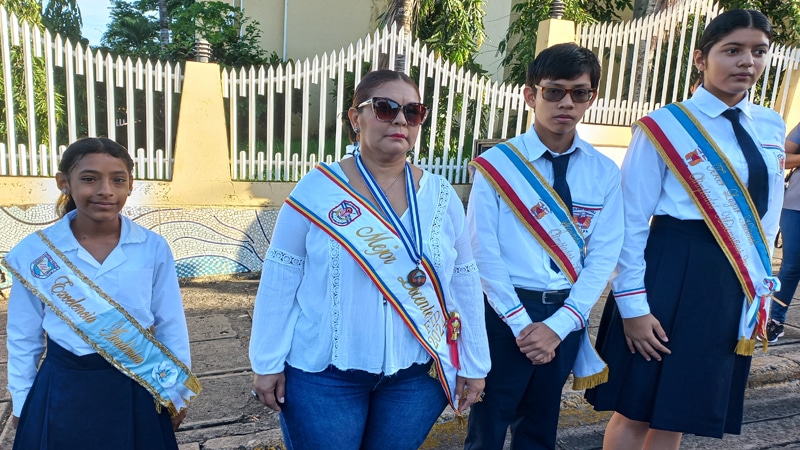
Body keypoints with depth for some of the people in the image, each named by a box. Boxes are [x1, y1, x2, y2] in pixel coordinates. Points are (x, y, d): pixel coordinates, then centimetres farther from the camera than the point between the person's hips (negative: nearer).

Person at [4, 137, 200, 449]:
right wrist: (22, 404, 8)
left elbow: (171, 326, -2)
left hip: (137, 389, 0)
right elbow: (24, 338, 2)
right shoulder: (33, 253, -9)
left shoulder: (153, 248, -11)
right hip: (64, 391, 1)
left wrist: (176, 391, 4)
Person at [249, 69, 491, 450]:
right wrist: (268, 362, -3)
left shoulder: (441, 196, -2)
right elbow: (280, 279, -5)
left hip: (416, 375, 3)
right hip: (324, 375, -2)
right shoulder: (318, 189, -10)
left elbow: (464, 281, 3)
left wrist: (474, 364, 6)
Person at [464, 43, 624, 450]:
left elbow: (603, 256, -1)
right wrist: (521, 323, -13)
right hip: (506, 312, -3)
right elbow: (484, 253, -10)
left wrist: (558, 324, -10)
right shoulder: (497, 164, -7)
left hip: (565, 316, 4)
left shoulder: (605, 172, 3)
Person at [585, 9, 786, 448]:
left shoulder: (771, 127, 9)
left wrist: (759, 288, 13)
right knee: (636, 410, 7)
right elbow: (632, 221, -10)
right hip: (671, 274, -5)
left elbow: (767, 218, 15)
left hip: (736, 281, 5)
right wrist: (633, 305, -12)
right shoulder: (664, 127, -9)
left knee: (678, 414, 15)